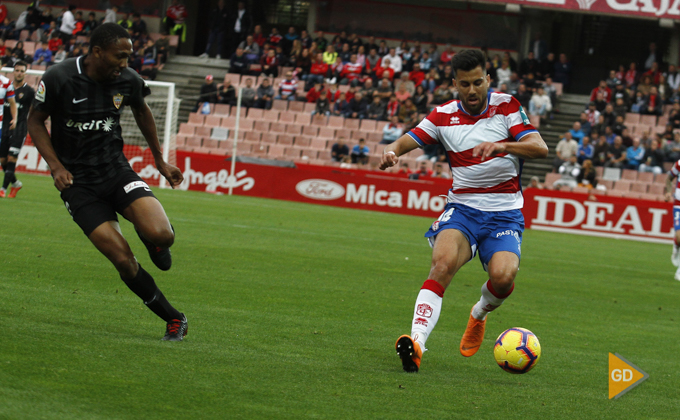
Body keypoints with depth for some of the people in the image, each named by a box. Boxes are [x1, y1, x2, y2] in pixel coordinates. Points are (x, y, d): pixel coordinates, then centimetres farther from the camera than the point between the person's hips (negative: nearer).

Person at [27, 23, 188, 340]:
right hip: (77, 182, -2)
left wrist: (160, 161, 22)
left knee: (161, 235, -23)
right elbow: (35, 121, -1)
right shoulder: (58, 79, -14)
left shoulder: (128, 80, -5)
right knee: (123, 260, -13)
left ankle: (151, 235, 16)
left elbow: (142, 112, 17)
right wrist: (55, 165, -13)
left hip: (116, 170, 2)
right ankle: (173, 320, 3)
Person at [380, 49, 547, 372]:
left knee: (503, 276, -25)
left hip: (505, 212, -1)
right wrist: (392, 150, -28)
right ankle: (416, 341, -42)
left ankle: (480, 313, 12)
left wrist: (501, 145, -30)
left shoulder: (506, 106, 0)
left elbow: (540, 148, -11)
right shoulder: (444, 116, 5)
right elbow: (408, 140, -3)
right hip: (462, 207, 1)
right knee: (443, 261, -30)